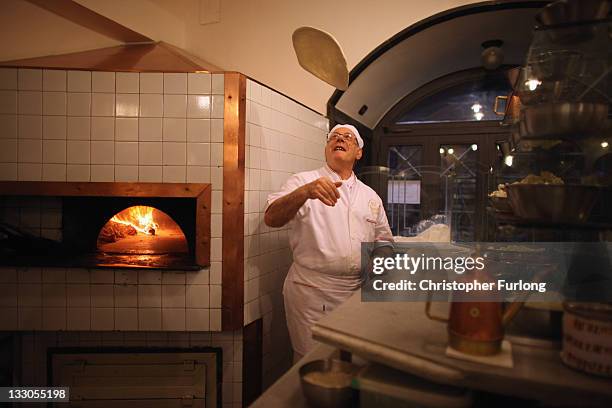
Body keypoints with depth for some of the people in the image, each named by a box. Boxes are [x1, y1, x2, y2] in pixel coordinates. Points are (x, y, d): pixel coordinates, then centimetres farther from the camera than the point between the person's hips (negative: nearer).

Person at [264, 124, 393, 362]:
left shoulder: (370, 196, 13)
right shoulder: (303, 182, -2)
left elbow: (384, 242, 21)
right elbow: (271, 219, -18)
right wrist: (305, 192, -35)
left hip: (356, 292, 5)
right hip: (311, 292, -4)